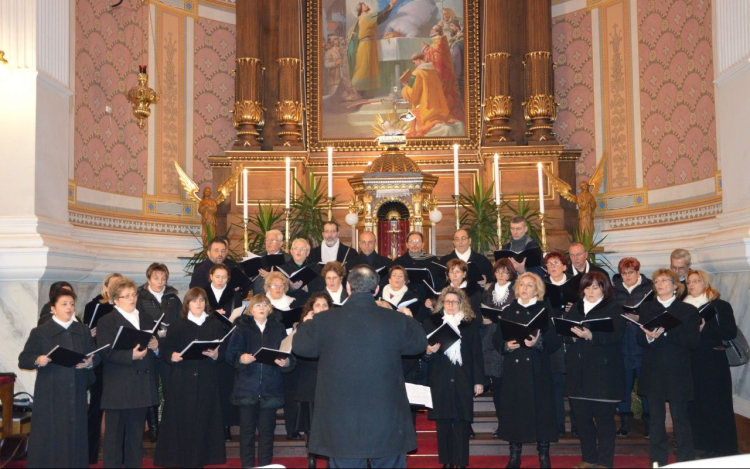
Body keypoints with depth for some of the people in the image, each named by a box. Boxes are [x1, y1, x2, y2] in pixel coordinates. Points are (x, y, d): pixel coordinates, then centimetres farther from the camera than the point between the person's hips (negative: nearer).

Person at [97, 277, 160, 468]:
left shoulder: (147, 319, 16)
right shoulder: (107, 321, -2)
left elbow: (157, 348, 15)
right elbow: (106, 352, -15)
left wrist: (156, 346, -8)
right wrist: (131, 355, -27)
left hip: (142, 386, 5)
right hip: (118, 389, -5)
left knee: (136, 436, 13)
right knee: (114, 435, 2)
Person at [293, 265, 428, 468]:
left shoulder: (324, 320, -10)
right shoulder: (397, 321, -8)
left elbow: (300, 346, 8)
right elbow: (420, 343, 11)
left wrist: (307, 324, 28)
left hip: (342, 425, 0)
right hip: (388, 424, 0)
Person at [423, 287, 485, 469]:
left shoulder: (471, 323, 7)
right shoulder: (431, 322, 6)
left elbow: (477, 353, 5)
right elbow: (424, 352, 6)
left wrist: (479, 380, 2)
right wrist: (429, 351, -17)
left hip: (463, 380, 0)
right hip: (440, 380, 1)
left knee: (462, 423, -1)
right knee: (443, 423, 4)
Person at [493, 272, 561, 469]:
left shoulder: (545, 310, 3)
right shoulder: (508, 311, 10)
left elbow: (555, 341, -4)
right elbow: (496, 340, 8)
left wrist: (538, 342, -21)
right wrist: (506, 345, -12)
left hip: (538, 370, -2)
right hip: (513, 369, 2)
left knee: (540, 409, -1)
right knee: (513, 409, 3)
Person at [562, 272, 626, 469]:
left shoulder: (614, 308, 1)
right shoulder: (575, 308, 17)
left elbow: (616, 335, -14)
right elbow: (564, 333, 10)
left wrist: (591, 336, -26)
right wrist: (573, 335, -12)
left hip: (603, 370, -5)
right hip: (578, 370, 5)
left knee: (604, 417, 0)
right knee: (582, 416, 8)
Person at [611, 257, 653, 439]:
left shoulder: (649, 288, 1)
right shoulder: (614, 290, 10)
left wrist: (639, 318, -18)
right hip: (621, 343, 3)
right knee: (623, 382, 6)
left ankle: (648, 423, 16)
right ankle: (625, 422, 16)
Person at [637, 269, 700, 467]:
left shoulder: (689, 310, 1)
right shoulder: (646, 309, 10)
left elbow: (694, 341, -10)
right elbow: (640, 339, 3)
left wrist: (666, 332, -21)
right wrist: (648, 337, -21)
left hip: (678, 374, -2)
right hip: (653, 373, 3)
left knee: (680, 418, 3)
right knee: (656, 418, 9)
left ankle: (686, 460, 14)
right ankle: (658, 460, 18)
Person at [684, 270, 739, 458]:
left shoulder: (720, 306, -2)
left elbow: (731, 333, -11)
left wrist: (705, 328, -20)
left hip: (714, 363, -4)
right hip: (692, 363, 5)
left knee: (717, 405, 0)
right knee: (697, 405, 5)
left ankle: (724, 449, 9)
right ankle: (707, 447, 16)